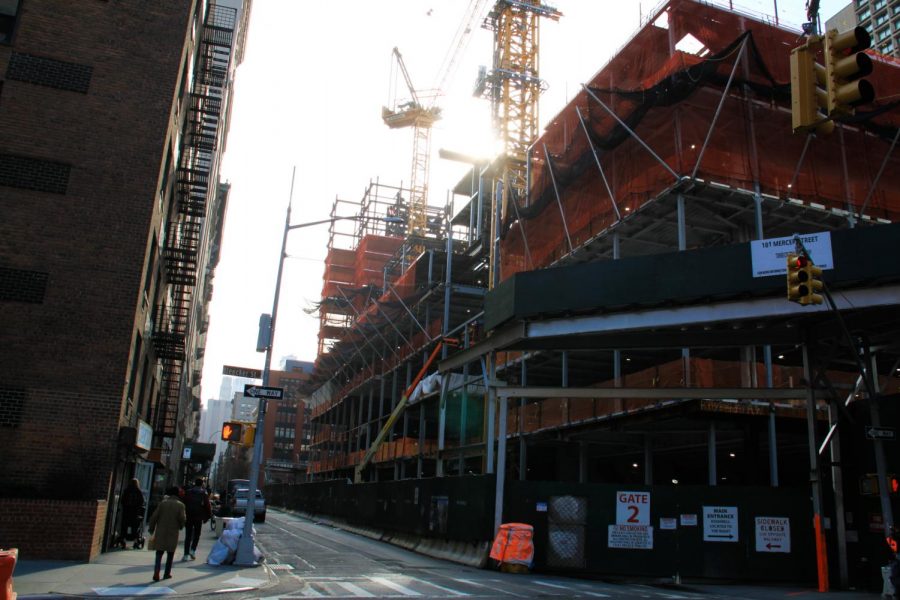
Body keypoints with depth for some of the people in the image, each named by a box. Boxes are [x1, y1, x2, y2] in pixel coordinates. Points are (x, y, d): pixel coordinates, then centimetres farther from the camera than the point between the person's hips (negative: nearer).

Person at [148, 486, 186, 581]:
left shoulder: (163, 503, 0)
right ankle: (167, 573, 16)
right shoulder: (180, 505, -5)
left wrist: (152, 529, 9)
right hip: (173, 532, -1)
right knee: (170, 553, 12)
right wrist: (180, 526, 11)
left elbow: (154, 517, -2)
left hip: (161, 531, 1)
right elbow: (182, 519, -10)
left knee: (159, 552, 6)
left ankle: (156, 572, -11)